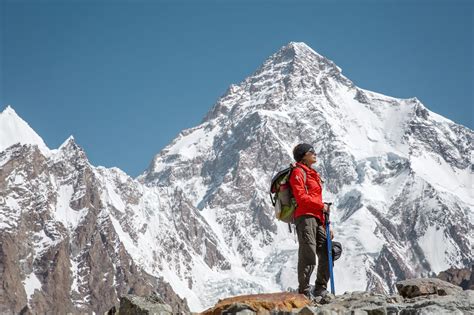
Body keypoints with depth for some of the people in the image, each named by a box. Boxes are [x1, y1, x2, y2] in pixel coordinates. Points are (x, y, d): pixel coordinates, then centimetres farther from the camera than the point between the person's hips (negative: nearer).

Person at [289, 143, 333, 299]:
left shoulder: (313, 174, 26)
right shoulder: (298, 172, -3)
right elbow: (301, 197, -16)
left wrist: (326, 225, 22)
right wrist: (321, 206, -7)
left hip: (316, 219, 9)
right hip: (305, 217, -9)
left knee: (327, 254, 8)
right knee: (308, 255, -11)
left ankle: (320, 290, 17)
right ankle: (304, 292, -7)